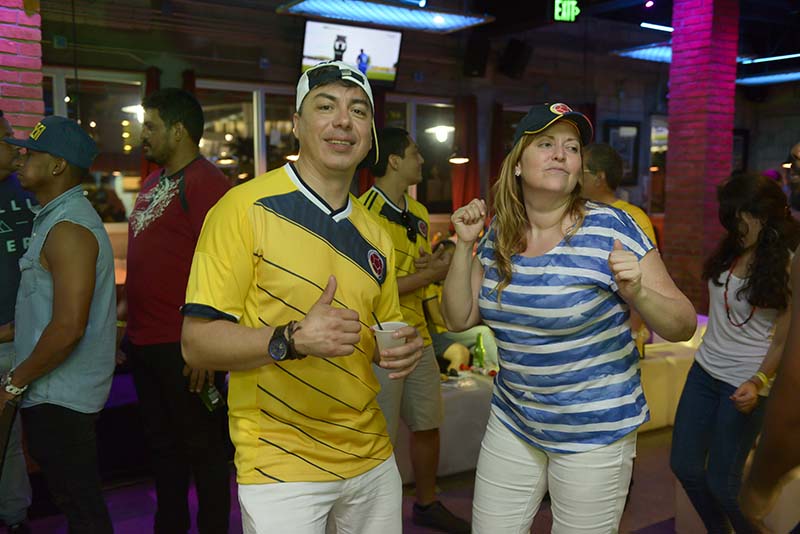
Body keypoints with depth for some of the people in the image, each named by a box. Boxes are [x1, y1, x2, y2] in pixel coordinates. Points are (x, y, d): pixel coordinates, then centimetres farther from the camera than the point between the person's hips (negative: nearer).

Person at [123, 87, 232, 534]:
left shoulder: (204, 181, -14)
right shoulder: (154, 182, 15)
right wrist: (135, 329, 18)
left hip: (184, 347, -9)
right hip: (146, 342, 9)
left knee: (203, 446, 6)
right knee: (163, 444, 20)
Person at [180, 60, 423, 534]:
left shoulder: (375, 236, 7)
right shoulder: (246, 207, -13)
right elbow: (197, 343, -15)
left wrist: (404, 350, -5)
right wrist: (291, 339, -31)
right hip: (280, 469, -6)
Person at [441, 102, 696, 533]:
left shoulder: (611, 229, -15)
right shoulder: (498, 235, -1)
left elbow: (684, 327, -13)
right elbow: (459, 319, 1)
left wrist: (637, 293, -33)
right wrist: (465, 245, -9)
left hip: (595, 432, -4)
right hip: (512, 422, 4)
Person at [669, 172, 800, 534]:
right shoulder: (731, 250, 3)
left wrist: (758, 382, -25)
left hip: (744, 383, -6)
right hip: (705, 370, 7)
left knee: (722, 481, -1)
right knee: (684, 465, 11)